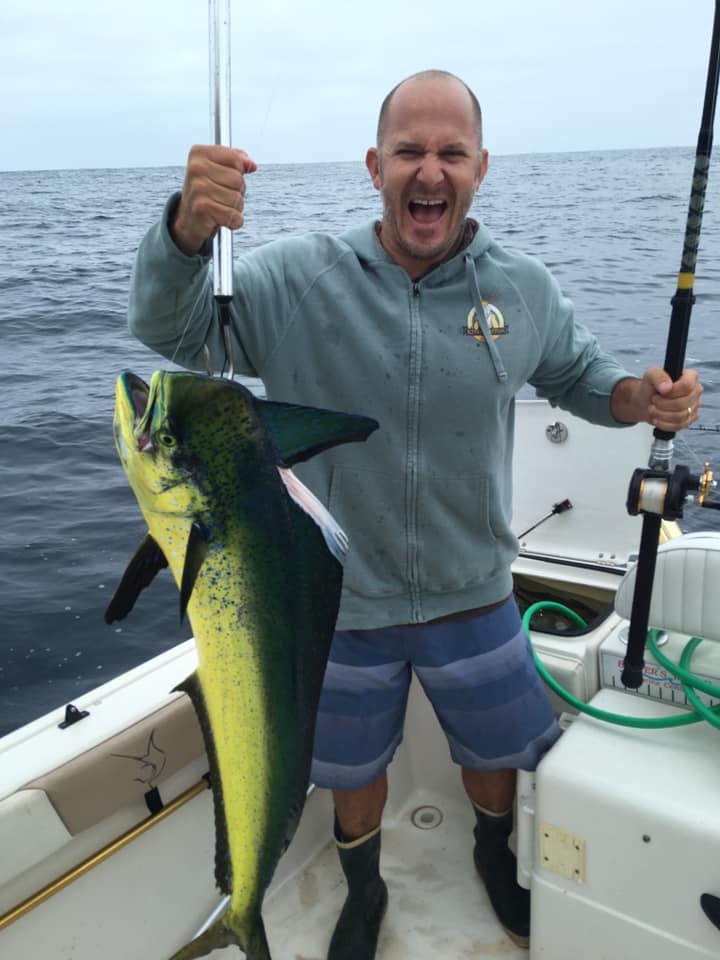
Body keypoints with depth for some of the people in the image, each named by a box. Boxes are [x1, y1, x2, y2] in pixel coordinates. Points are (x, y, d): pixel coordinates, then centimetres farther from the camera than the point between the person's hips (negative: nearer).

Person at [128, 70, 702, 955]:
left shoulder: (524, 288, -7)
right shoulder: (298, 278, -14)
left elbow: (576, 372, 9)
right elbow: (172, 331, -17)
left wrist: (638, 398, -13)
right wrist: (187, 230, -37)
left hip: (473, 594, 2)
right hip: (340, 603, -1)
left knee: (499, 755, 25)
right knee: (352, 770, 22)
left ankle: (494, 851, 61)